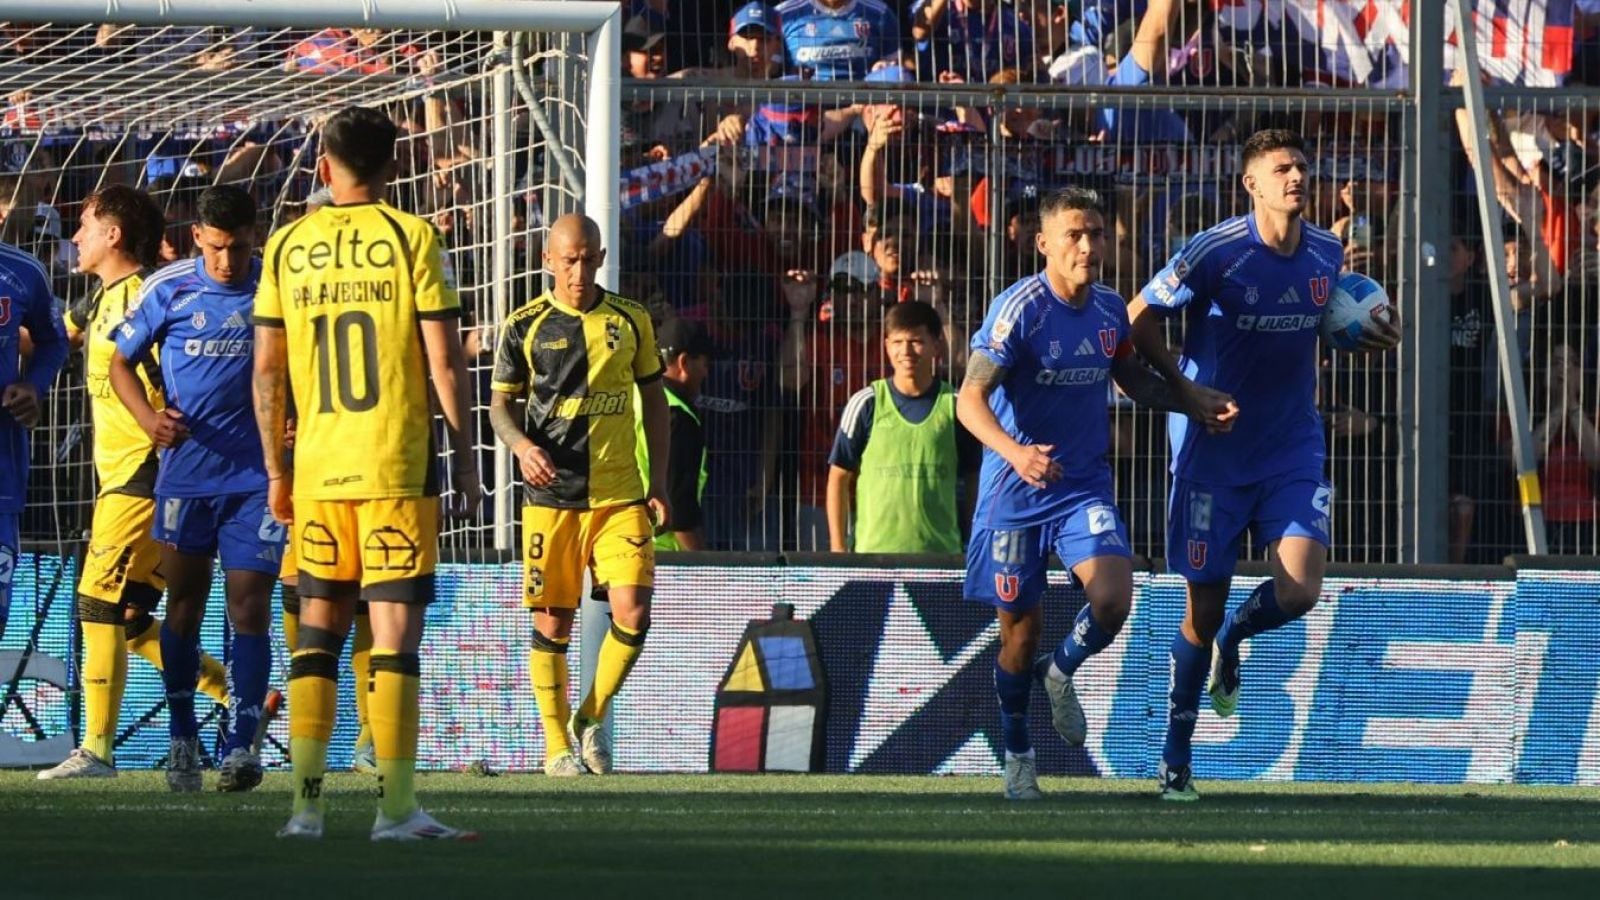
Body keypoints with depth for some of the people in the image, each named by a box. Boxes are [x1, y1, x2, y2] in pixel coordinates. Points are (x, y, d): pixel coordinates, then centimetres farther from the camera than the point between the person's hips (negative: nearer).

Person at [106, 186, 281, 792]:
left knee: (249, 606, -7)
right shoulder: (168, 288, -2)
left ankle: (242, 746, -8)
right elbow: (122, 362, 7)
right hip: (185, 468, 1)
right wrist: (148, 416, -11)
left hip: (257, 475, -1)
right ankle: (182, 741, 17)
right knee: (184, 604, 6)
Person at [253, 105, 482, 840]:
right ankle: (396, 806, -5)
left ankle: (306, 802, 5)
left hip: (316, 470, 3)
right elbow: (444, 362, -6)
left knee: (317, 631, 10)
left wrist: (275, 469, 15)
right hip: (397, 467, -3)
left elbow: (267, 369, 7)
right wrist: (464, 458, 2)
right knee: (396, 633, -3)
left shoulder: (287, 247, 6)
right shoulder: (412, 239, -4)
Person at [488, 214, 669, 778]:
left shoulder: (630, 322, 7)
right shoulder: (524, 327, 2)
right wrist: (522, 446, -14)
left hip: (620, 494, 1)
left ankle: (593, 716, 11)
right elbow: (500, 403, 7)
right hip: (550, 494, -1)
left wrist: (659, 482, 9)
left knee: (633, 612, -11)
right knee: (553, 623, 1)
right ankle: (557, 746, 12)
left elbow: (653, 398, 15)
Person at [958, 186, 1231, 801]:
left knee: (1112, 599, -19)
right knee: (1020, 628, 5)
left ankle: (1061, 674, 14)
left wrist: (1193, 400, 6)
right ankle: (1017, 755, 27)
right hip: (1014, 493, -4)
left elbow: (1133, 379, 22)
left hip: (1085, 485, 4)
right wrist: (1014, 451, -39)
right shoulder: (1019, 309, -16)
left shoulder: (1109, 309, 2)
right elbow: (970, 398, -22)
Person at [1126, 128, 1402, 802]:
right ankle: (1176, 757, 18)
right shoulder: (1214, 252, -13)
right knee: (1203, 608, 1)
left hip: (1293, 448, 3)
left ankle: (1234, 638, 22)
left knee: (1299, 591, -14)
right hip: (1214, 450, -3)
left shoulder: (1326, 254, 2)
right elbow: (1139, 318, -6)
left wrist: (1372, 337, 1)